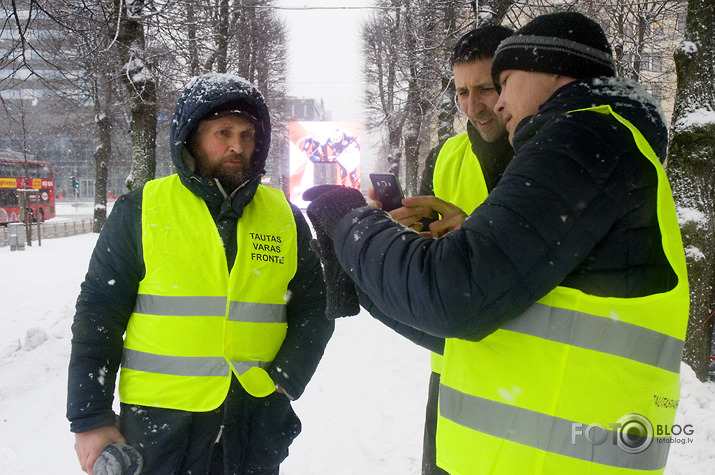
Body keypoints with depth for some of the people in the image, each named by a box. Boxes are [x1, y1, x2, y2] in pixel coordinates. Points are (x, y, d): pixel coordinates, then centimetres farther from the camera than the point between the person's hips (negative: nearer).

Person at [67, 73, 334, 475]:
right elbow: (99, 316, -1)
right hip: (160, 425, -2)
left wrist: (287, 377, -4)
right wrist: (90, 418, -3)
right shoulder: (140, 212, -3)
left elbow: (314, 309, 10)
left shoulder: (286, 218, 4)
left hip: (258, 421, 2)